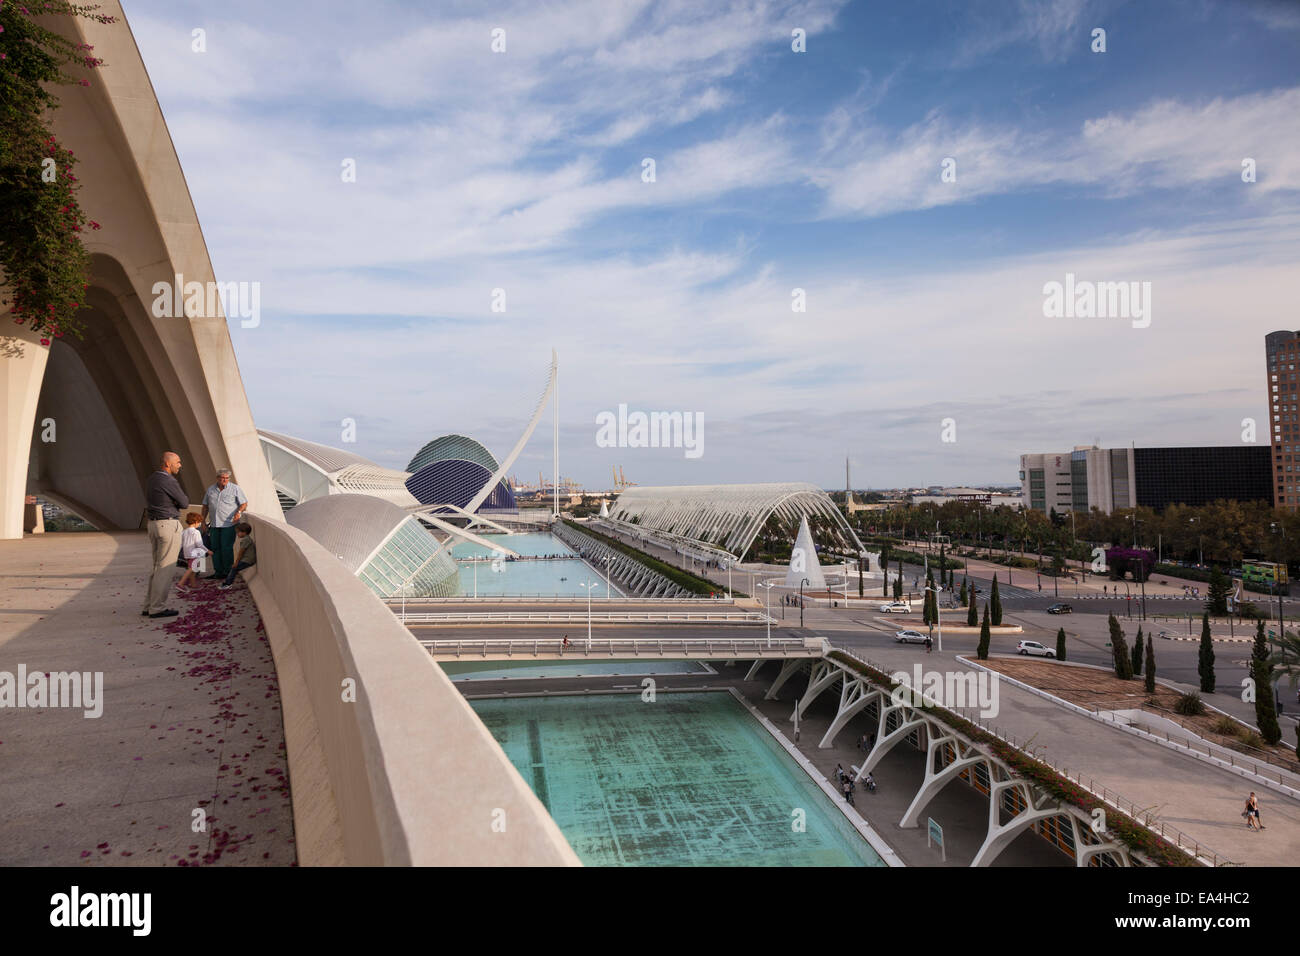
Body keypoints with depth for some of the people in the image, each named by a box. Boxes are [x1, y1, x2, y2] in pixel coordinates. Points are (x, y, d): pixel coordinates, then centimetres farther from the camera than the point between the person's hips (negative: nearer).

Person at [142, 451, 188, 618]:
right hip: (169, 525, -9)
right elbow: (185, 503, -10)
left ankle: (149, 605, 18)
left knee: (157, 567, 16)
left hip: (153, 524, 9)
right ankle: (157, 608, 0)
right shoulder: (169, 482, -16)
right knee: (166, 568, -3)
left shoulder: (150, 480, 11)